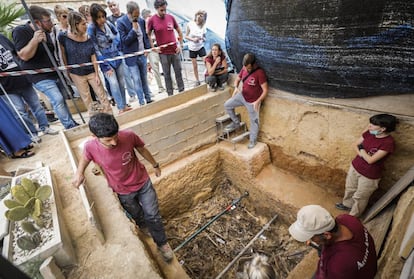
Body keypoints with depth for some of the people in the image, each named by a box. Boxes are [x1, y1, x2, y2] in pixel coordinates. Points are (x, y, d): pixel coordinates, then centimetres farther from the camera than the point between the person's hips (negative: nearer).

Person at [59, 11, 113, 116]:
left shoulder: (88, 38, -8)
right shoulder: (64, 37, -12)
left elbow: (93, 57, -5)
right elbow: (63, 54, 1)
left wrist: (97, 74, -6)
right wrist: (68, 70, 6)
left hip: (91, 72, 1)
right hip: (76, 74, -1)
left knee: (102, 95, 3)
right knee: (87, 100, 8)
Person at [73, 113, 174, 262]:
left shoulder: (128, 136, -28)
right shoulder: (91, 147, -26)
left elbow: (142, 150, -7)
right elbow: (85, 156, 2)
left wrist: (155, 165, 7)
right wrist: (79, 173, -14)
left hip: (143, 183, -1)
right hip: (124, 192, 1)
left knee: (153, 216, 10)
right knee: (138, 216, 26)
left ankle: (162, 243, 35)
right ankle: (145, 227, 61)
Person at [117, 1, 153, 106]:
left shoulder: (141, 20, 5)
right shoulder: (121, 22, -11)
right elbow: (124, 40, -14)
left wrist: (147, 49, 6)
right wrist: (134, 29, -19)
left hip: (142, 55, 5)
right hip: (132, 57, -5)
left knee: (144, 78, 14)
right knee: (137, 81, -4)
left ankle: (148, 99, 25)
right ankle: (142, 103, 4)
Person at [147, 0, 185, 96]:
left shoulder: (171, 17, 5)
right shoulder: (152, 20, -2)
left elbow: (179, 31, 14)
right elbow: (148, 35, 5)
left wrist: (181, 45, 6)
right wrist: (153, 48, -4)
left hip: (175, 51, 2)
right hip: (163, 53, -2)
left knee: (178, 72, 7)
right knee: (167, 74, 3)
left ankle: (182, 92, 19)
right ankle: (170, 94, 13)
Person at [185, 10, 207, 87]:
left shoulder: (203, 26, -1)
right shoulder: (190, 24, -5)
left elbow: (204, 38, 6)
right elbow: (186, 36, 0)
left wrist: (203, 39, -17)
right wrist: (193, 39, -17)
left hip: (200, 47, 0)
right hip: (192, 48, 0)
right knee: (195, 66, 6)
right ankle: (197, 80, 20)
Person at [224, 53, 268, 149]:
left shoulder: (260, 73, -26)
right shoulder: (244, 69, -6)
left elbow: (265, 90, -24)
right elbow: (237, 79, 9)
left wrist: (258, 101, -37)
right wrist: (236, 88, -14)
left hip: (253, 101, -6)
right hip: (242, 96, 6)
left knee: (254, 121, 8)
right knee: (227, 105, 2)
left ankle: (253, 140, 28)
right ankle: (236, 123, 21)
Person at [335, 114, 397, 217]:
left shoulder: (388, 143, -28)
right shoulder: (369, 133, -9)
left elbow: (370, 160, -28)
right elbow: (355, 145, 1)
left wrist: (362, 149, -14)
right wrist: (361, 154, -17)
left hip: (369, 175, -6)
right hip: (355, 167, 6)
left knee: (360, 197, 15)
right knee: (350, 188, 27)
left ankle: (353, 216, 37)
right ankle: (347, 204, 52)